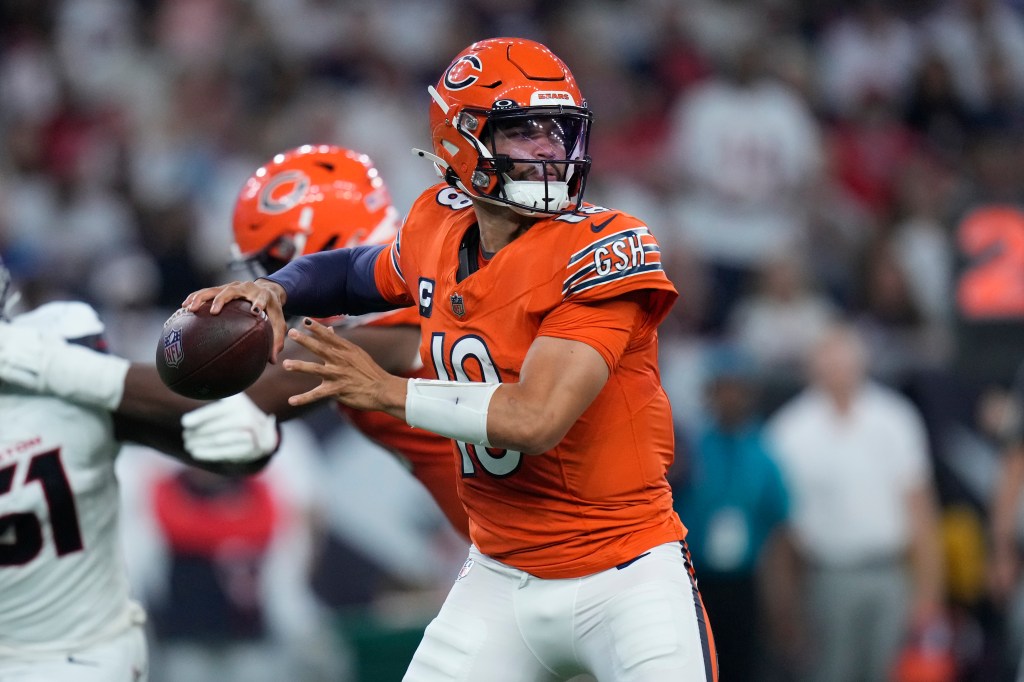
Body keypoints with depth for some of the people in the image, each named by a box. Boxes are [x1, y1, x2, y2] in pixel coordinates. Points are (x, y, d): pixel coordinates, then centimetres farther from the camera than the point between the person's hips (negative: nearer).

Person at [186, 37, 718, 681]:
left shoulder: (602, 251, -19)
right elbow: (361, 272, 25)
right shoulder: (442, 230, 1)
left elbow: (535, 419, -28)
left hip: (625, 574, -5)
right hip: (503, 577, 5)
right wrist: (273, 290, 4)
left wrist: (388, 391, -19)